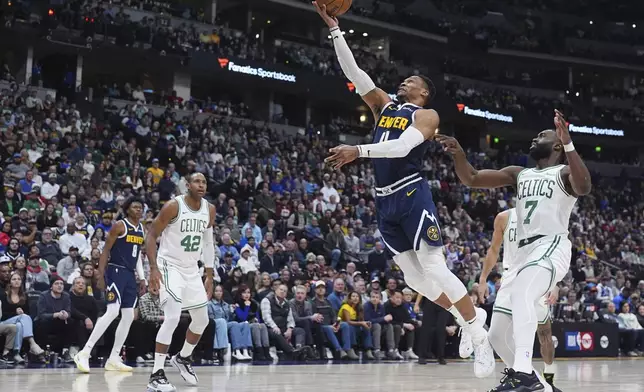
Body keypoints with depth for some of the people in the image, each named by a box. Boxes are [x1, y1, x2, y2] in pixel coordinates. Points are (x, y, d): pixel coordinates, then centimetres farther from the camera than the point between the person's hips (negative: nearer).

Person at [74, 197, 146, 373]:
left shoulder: (141, 228, 14)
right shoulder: (120, 225, -9)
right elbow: (105, 250, -9)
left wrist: (142, 278, 15)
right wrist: (100, 276, -15)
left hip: (130, 274, 8)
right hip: (116, 271, -8)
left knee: (129, 316, 5)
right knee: (112, 312, -20)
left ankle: (113, 359, 10)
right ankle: (84, 353, -19)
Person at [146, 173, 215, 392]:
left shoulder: (210, 210, 1)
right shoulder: (173, 206, -18)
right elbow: (151, 235, -14)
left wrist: (210, 275, 9)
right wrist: (153, 267, -25)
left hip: (192, 269, 7)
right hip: (170, 266, -7)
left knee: (202, 320, 14)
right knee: (172, 317, -22)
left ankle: (183, 358, 41)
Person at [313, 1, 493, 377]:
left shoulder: (427, 115, -2)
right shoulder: (384, 104, 18)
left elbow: (402, 147, -20)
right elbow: (353, 71, 12)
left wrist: (359, 151, -29)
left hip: (412, 195, -7)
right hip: (385, 201, 7)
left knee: (434, 268, -12)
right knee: (413, 275, 8)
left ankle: (479, 331, -2)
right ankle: (469, 316, 23)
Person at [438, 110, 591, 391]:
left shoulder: (565, 172, 2)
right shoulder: (519, 174, 20)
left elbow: (584, 187, -23)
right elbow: (471, 179, 13)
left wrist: (568, 144, -31)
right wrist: (458, 154, -6)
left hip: (551, 247, -8)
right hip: (524, 251, 8)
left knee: (521, 293, -35)